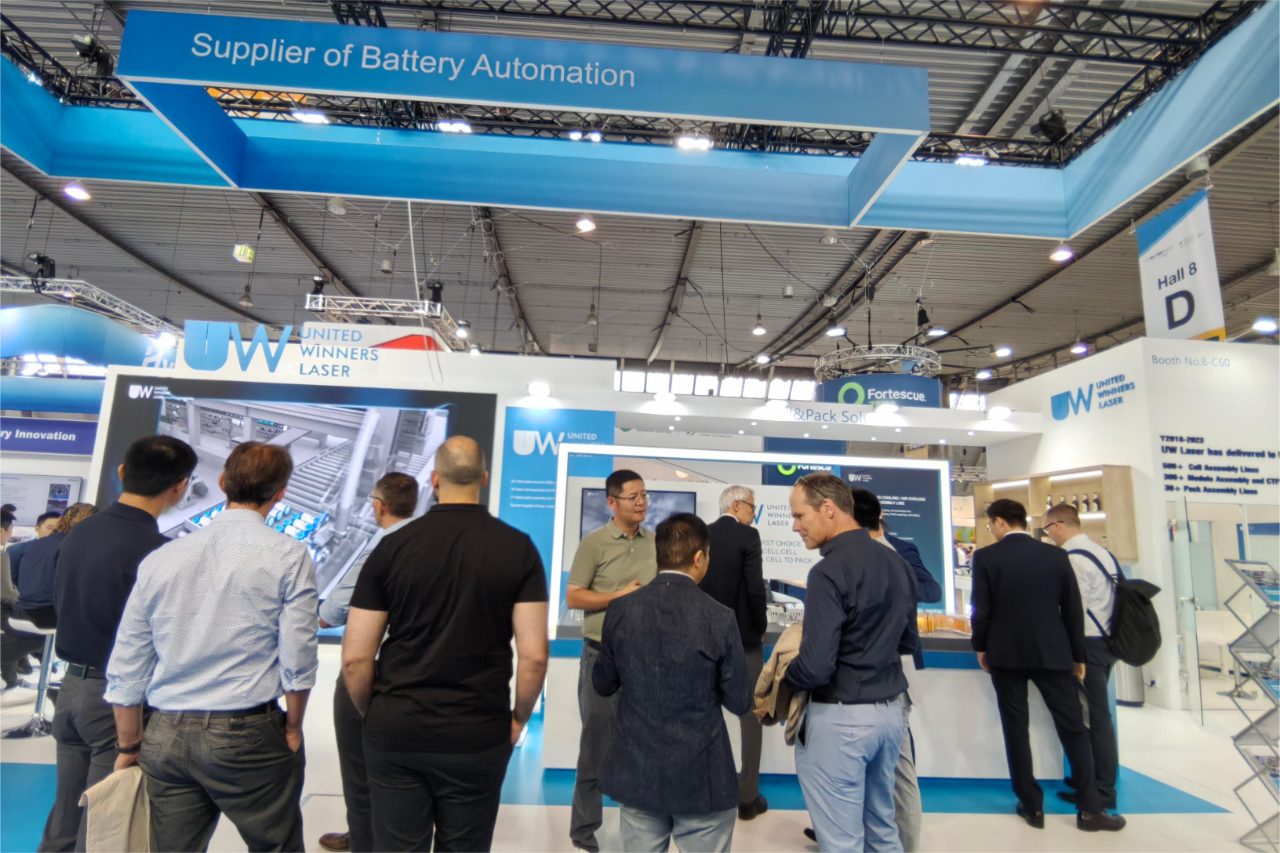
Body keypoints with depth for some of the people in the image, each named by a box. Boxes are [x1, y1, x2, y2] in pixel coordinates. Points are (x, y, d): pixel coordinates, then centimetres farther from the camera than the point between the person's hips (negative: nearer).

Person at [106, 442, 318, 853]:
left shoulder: (159, 559, 4)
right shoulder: (288, 556, -9)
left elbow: (125, 670, 7)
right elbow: (297, 660, -10)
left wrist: (131, 746, 18)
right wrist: (293, 728, 5)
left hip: (165, 737, 4)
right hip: (247, 735, -4)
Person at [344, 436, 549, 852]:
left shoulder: (393, 546, -5)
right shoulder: (518, 548, -8)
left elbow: (355, 657, -4)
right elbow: (534, 656, -11)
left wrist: (371, 713, 13)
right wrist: (519, 717, 5)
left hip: (396, 732, 1)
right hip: (479, 736, -1)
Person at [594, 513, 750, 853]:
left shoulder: (620, 611, -7)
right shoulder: (720, 618, -17)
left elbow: (603, 684, 5)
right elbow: (739, 703, -7)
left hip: (636, 772, 3)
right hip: (701, 777, -3)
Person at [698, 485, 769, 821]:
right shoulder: (748, 535, -13)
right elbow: (756, 588, -17)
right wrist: (761, 627, -2)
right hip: (743, 636, -5)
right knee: (750, 715, 7)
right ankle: (747, 797, 14)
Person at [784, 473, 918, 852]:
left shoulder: (829, 571, -21)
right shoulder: (898, 563, 4)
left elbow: (815, 667, -24)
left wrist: (777, 682, -6)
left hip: (840, 718, -8)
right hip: (890, 710, 8)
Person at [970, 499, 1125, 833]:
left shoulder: (985, 557, -8)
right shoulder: (1056, 555, -1)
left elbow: (981, 610, -8)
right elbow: (1073, 610, 3)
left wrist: (980, 647, 8)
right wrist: (1078, 656, 13)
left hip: (1005, 654, -2)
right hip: (1051, 653, 2)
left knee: (1016, 730, 8)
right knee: (1073, 728, 12)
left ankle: (1032, 806, 14)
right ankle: (1089, 809, 16)